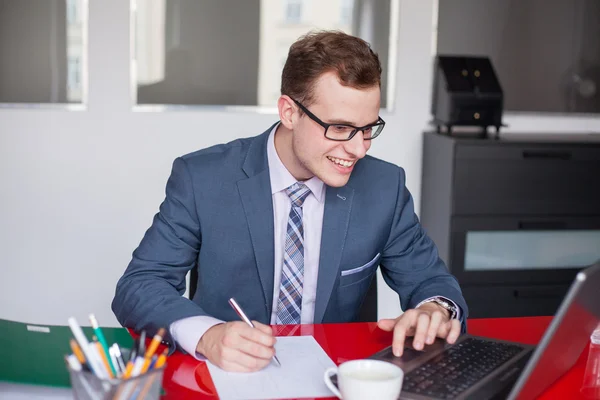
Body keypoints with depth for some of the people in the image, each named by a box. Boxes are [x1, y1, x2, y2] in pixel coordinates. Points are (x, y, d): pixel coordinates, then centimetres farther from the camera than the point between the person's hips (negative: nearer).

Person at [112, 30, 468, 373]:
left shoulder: (385, 187, -3)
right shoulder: (202, 179, -10)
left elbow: (430, 280, 5)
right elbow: (138, 287, -12)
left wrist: (436, 309, -19)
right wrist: (207, 335, -32)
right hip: (226, 377, -2)